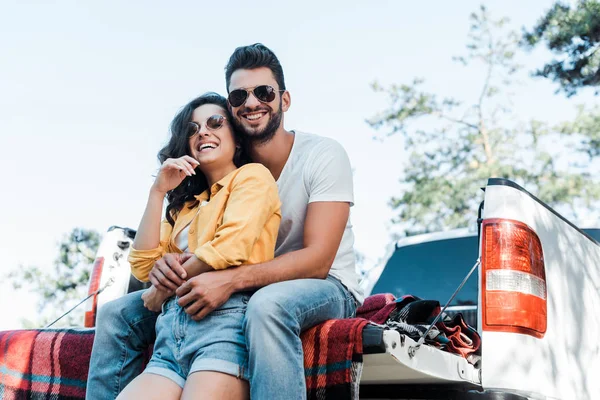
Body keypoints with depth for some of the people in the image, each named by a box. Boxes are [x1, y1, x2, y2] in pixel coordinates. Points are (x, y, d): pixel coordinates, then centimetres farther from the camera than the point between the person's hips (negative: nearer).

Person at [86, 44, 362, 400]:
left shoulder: (323, 154, -13)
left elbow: (317, 260, -22)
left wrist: (232, 280, -35)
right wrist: (166, 262, -22)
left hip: (326, 287, -5)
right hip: (248, 292, 5)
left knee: (267, 305, -43)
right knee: (118, 315, -3)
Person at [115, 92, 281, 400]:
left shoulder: (252, 176, 9)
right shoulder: (186, 204, 29)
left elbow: (231, 247, -8)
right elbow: (142, 266, 17)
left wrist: (164, 290, 4)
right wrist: (158, 191, 11)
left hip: (226, 320, -6)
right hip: (170, 335, 6)